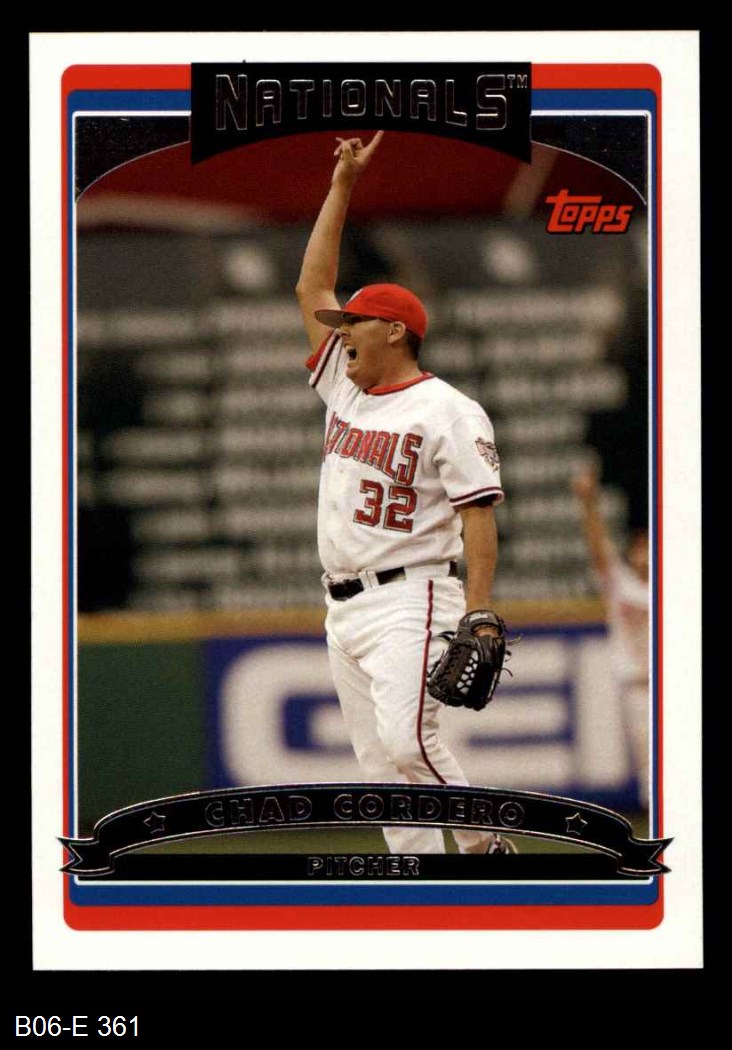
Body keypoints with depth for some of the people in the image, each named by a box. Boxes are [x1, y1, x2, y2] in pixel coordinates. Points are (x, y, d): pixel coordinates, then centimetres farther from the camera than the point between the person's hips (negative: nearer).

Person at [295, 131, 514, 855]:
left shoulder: (448, 411, -7)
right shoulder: (345, 389, 15)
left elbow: (479, 516, -12)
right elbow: (312, 287, 19)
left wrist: (478, 617, -22)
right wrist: (342, 184, 15)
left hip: (409, 599, -8)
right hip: (343, 607, 8)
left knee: (408, 743, -22)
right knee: (380, 767, 3)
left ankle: (488, 848, -5)